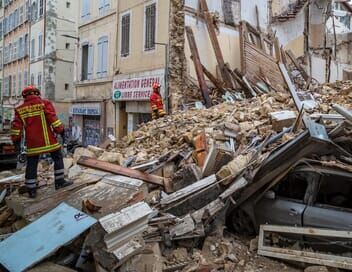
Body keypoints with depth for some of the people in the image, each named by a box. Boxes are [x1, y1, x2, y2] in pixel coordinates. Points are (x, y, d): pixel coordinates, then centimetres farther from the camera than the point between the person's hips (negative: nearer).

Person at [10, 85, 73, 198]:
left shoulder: (20, 109, 10)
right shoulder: (44, 103, -1)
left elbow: (16, 126, 7)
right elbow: (52, 118, -11)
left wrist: (16, 139, 14)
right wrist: (60, 130, -6)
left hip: (32, 142, 3)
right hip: (47, 140, -3)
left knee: (31, 165, 9)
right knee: (58, 158, 12)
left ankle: (31, 190, 13)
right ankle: (59, 182, 12)